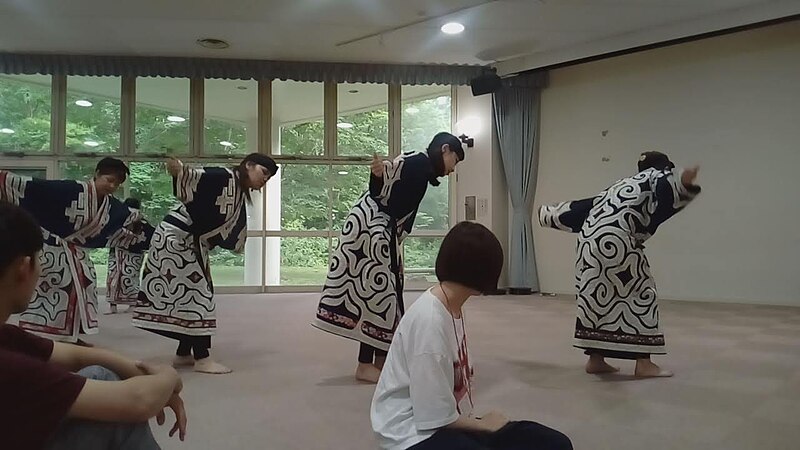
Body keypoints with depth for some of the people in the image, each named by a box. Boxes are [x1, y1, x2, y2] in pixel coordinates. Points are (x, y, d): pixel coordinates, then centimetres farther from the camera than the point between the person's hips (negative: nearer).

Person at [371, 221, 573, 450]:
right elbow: (435, 417, -19)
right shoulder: (429, 319, -23)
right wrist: (483, 425, -4)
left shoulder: (454, 307, 5)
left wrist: (477, 422, 1)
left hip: (453, 420, 9)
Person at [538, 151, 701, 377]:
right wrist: (683, 180, -40)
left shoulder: (623, 185, 32)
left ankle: (595, 359, 20)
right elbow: (668, 183, -16)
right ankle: (644, 363, 2)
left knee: (596, 297, 14)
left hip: (589, 240, 8)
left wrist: (549, 214, 48)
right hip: (616, 243, -8)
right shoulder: (656, 177, 12)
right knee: (642, 295, 1)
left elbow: (583, 206, 37)